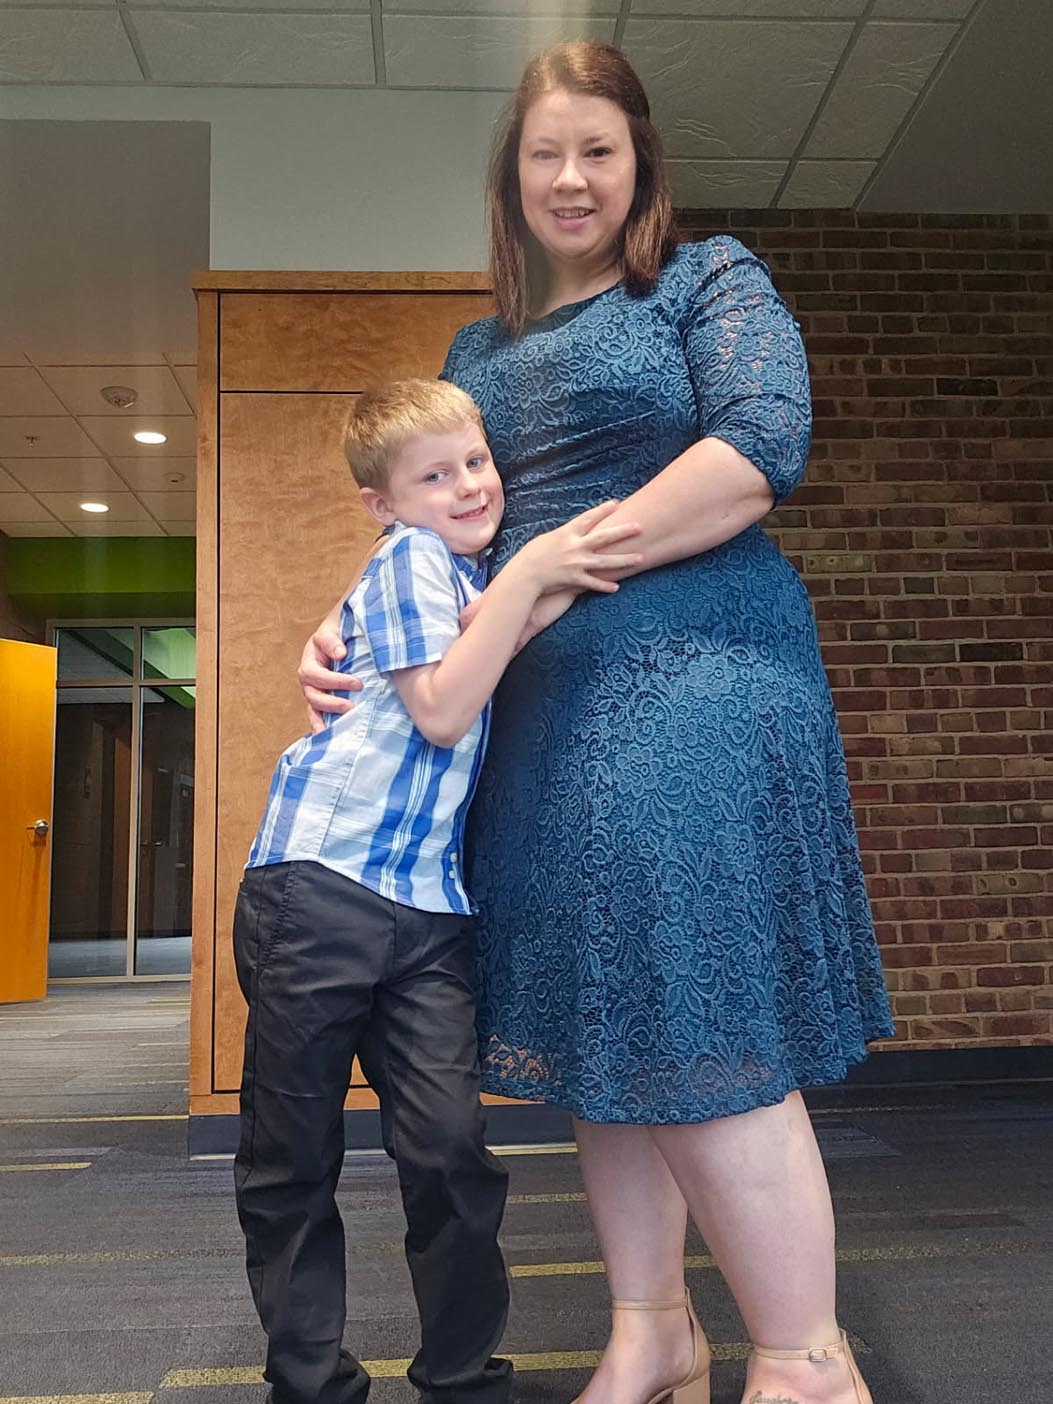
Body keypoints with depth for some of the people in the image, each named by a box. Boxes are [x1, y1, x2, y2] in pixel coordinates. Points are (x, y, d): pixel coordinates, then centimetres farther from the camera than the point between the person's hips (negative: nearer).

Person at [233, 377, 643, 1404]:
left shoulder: (478, 575, 17)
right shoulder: (408, 562, -5)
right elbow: (442, 711, -17)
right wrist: (528, 575, -20)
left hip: (429, 904, 6)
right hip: (317, 882, -5)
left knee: (450, 1146, -4)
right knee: (291, 1155, 7)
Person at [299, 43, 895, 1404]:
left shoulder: (710, 278, 7)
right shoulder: (479, 348, 23)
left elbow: (763, 446, -10)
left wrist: (552, 582, -14)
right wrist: (343, 625, 1)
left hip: (692, 672, -6)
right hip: (541, 704, 6)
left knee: (692, 1010, -10)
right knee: (594, 1013, 8)